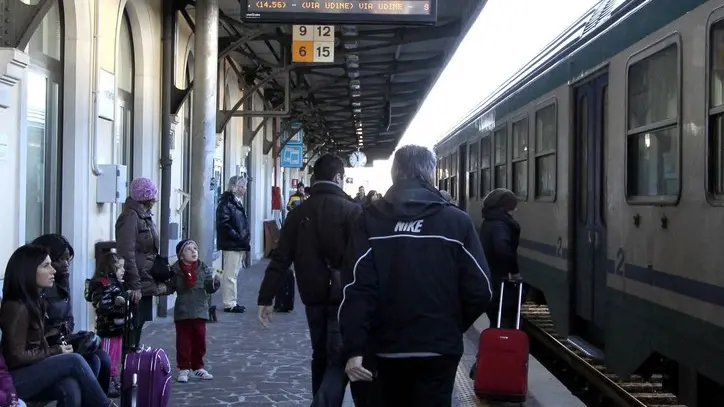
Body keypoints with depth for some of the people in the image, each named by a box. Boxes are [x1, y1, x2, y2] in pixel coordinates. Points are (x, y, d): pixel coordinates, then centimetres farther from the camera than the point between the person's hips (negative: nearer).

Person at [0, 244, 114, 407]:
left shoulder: (32, 302, 13)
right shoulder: (15, 308, -15)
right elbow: (17, 357, -17)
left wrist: (55, 351, -4)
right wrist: (55, 352, -9)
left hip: (32, 372, 7)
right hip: (13, 380, -7)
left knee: (71, 388, -24)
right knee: (74, 361, -23)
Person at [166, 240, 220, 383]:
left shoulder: (204, 269, 1)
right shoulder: (175, 270, -4)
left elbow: (210, 288, -1)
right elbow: (170, 288, 3)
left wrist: (214, 282, -21)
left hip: (200, 311, 2)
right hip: (182, 312, -2)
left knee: (199, 339, 9)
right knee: (183, 341, 3)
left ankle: (197, 368, 24)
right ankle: (183, 369, 13)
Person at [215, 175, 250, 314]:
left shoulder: (238, 202, 18)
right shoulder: (226, 202, -12)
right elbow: (224, 224, -21)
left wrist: (245, 241, 15)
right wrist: (238, 237, -19)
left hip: (239, 245, 10)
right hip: (231, 245, -10)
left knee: (233, 274, 14)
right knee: (230, 275, -6)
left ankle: (232, 302, 20)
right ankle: (229, 304, -2)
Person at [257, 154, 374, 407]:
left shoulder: (299, 213, 4)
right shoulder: (351, 209, -9)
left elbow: (280, 260, 2)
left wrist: (265, 298, 3)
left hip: (313, 298, 5)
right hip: (344, 297, -5)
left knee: (321, 357, 19)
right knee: (339, 360, -3)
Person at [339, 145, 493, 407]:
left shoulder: (371, 221, -6)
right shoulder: (457, 221, -7)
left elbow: (357, 288, -13)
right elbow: (480, 290, -7)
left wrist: (354, 348, -12)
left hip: (387, 346, 2)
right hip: (439, 347, -1)